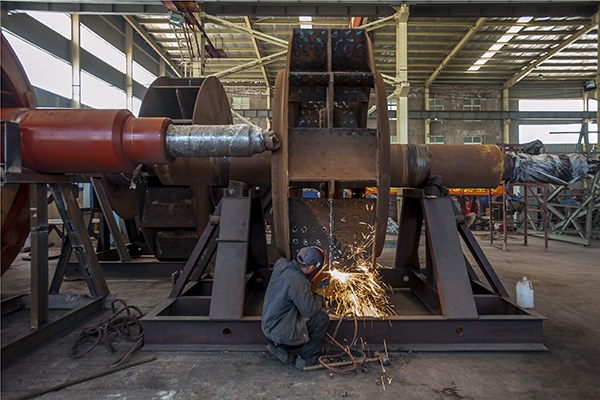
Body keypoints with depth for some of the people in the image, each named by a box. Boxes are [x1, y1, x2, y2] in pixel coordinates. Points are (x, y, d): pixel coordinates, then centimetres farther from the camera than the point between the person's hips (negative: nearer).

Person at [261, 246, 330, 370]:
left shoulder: (281, 264, -6)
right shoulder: (298, 282, -29)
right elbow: (309, 311, -20)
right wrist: (320, 292, -5)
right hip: (280, 331, -8)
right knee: (322, 318, -3)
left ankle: (280, 346, 17)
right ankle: (306, 358, 10)